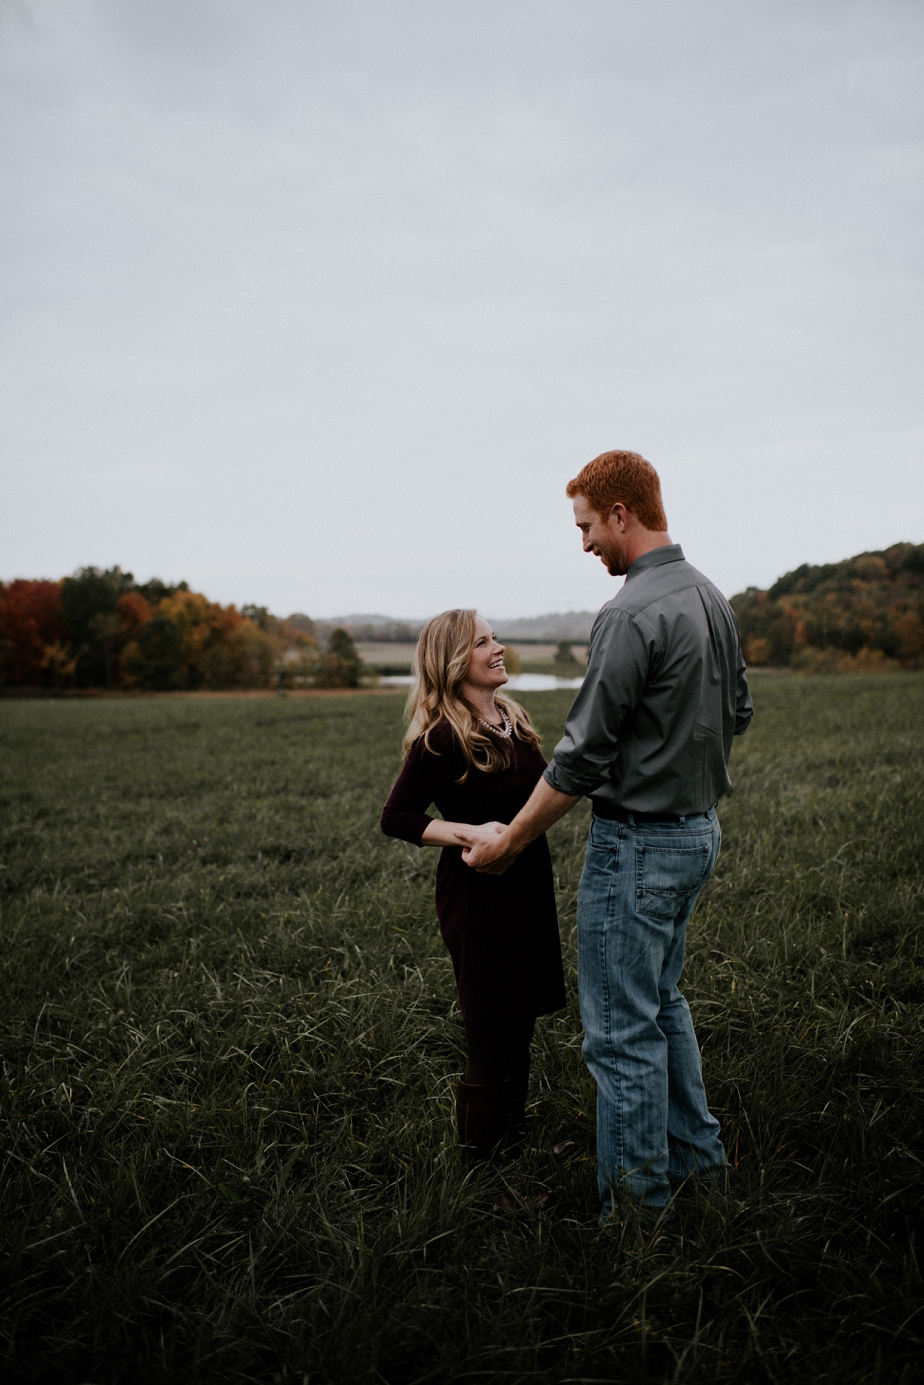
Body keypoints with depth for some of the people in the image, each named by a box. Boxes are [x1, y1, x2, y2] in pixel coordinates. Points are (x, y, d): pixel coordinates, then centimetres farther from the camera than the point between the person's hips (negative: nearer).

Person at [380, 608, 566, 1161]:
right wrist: (470, 832, -23)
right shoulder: (442, 738, -17)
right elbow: (396, 818, -14)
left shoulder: (513, 719, 7)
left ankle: (513, 1142, 35)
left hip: (528, 889, 8)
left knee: (519, 1029, 18)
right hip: (479, 896, -8)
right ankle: (481, 1157, 19)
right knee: (491, 1038, 0)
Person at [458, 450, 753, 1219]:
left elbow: (582, 755, -21)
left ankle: (638, 1200, 17)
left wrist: (509, 841, -10)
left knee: (622, 1027, 3)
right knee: (660, 998, 24)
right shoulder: (711, 597, 7)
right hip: (698, 830, 10)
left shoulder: (631, 615, -22)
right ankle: (695, 1150, 37)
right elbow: (737, 714, 17)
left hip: (638, 840, -10)